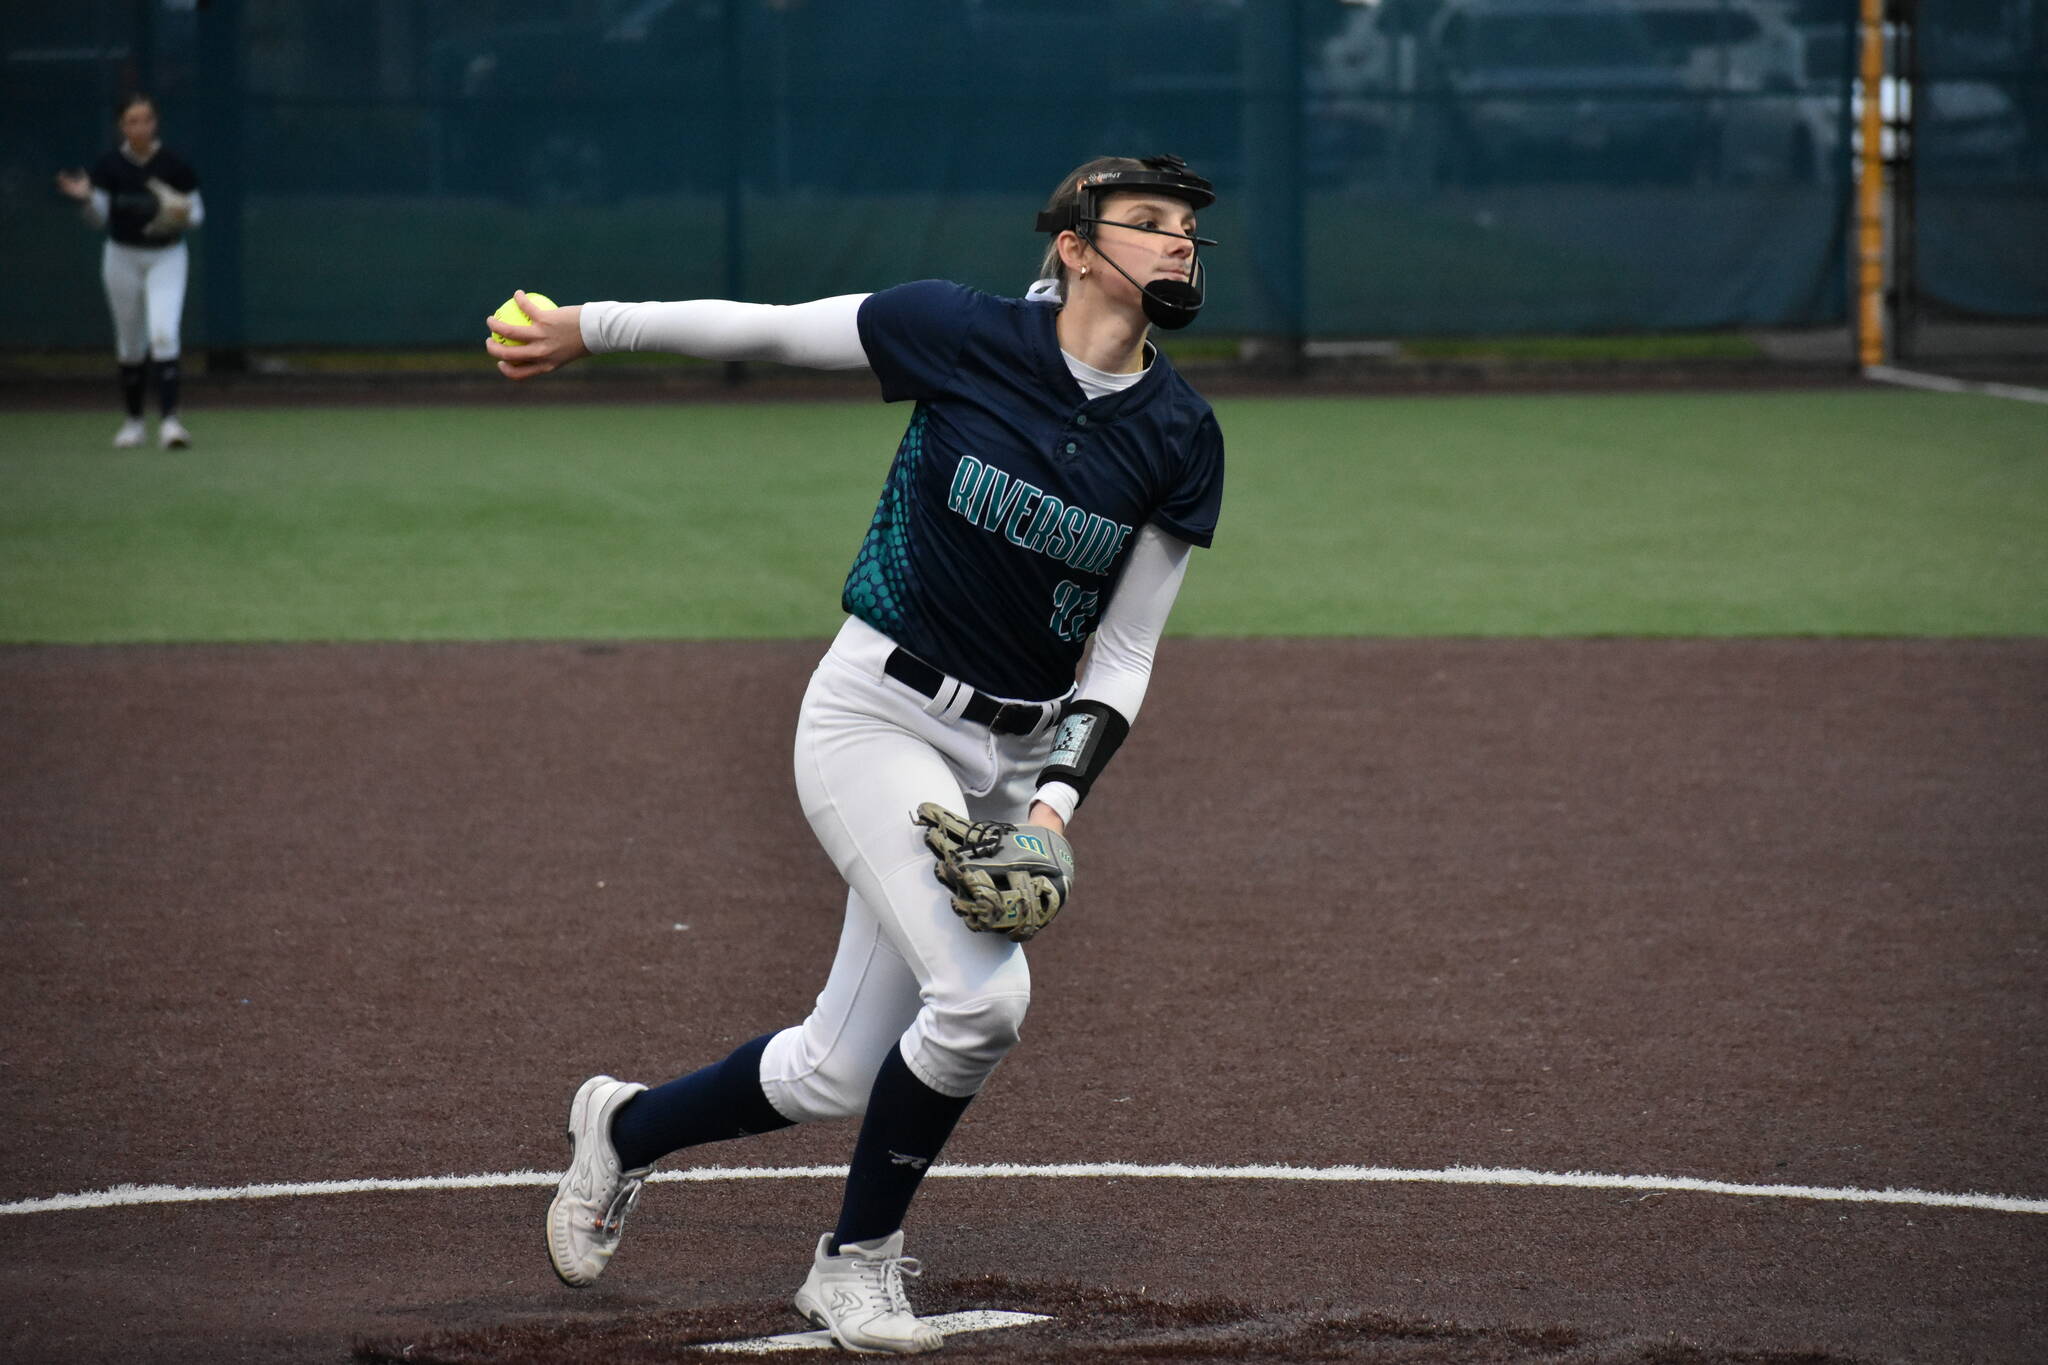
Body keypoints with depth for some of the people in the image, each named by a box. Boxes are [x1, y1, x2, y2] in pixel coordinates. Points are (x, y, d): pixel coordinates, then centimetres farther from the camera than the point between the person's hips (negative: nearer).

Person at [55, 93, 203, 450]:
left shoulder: (175, 165, -6)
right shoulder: (109, 166, -4)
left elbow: (197, 212, 3)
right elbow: (98, 217, -6)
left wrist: (183, 216, -20)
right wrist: (87, 198, -26)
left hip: (167, 256, -2)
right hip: (122, 257, 2)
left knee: (163, 334, -18)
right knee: (130, 344, 9)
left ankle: (169, 420, -23)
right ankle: (134, 420, 24)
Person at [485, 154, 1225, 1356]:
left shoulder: (1181, 438, -3)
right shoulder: (964, 333, -13)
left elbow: (1124, 656, 1)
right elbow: (770, 329, 0)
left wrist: (1057, 803, -12)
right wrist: (587, 328, 6)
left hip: (1018, 750, 5)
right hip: (880, 716, -5)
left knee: (835, 1076, 6)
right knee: (982, 995, -22)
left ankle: (625, 1126, 36)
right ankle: (859, 1260, 2)